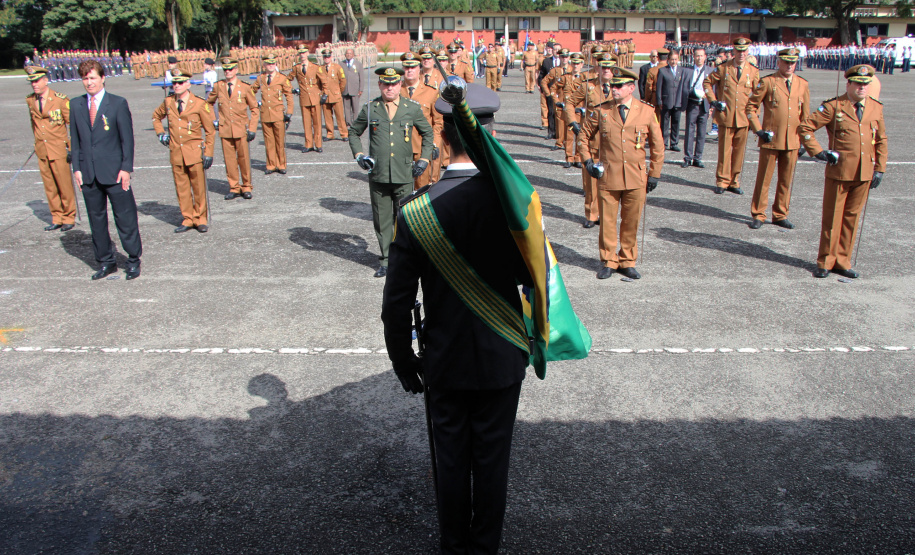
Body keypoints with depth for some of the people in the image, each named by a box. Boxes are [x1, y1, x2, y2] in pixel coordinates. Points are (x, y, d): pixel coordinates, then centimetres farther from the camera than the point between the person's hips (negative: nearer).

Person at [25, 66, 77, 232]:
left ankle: (69, 218, 14)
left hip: (58, 149, -5)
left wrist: (71, 147, -7)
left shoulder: (61, 99, -9)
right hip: (42, 150, 5)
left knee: (65, 185, 1)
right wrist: (37, 142, 18)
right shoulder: (30, 100, 6)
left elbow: (72, 123, -5)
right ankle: (57, 218, 18)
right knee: (49, 187, 8)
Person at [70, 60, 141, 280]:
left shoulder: (118, 103, -2)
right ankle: (106, 262, 21)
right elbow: (75, 139, 11)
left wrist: (126, 168, -9)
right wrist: (77, 168, 4)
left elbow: (127, 138, -3)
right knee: (96, 220, 10)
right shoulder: (76, 105, 8)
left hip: (114, 172, -4)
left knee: (125, 218, 1)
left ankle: (133, 260, 15)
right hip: (88, 174, 4)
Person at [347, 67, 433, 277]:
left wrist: (424, 159, 7)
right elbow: (354, 132, 17)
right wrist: (358, 154, 2)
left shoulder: (412, 108, 3)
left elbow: (428, 133, 16)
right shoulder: (370, 108, 3)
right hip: (378, 175, 1)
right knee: (382, 220, 7)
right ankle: (386, 261, 20)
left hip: (404, 175, -1)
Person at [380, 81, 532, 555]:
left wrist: (402, 357, 4)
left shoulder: (416, 207, -15)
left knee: (451, 457, 18)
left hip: (445, 359, 0)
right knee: (492, 457, 16)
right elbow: (537, 282, -9)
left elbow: (398, 297, -10)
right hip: (503, 357, 0)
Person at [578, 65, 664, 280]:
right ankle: (608, 261, 21)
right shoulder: (602, 111, 0)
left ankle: (627, 262, 24)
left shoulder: (647, 111, 0)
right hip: (607, 177, 0)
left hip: (636, 178, 0)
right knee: (607, 222, 5)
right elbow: (584, 135, 14)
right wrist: (587, 159, 3)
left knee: (631, 222, 9)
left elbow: (657, 145, 8)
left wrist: (654, 174, 6)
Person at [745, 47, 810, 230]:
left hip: (793, 141, 4)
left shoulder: (802, 84, 9)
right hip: (770, 140, -3)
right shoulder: (767, 82, -3)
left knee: (786, 180, 9)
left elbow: (805, 114, 14)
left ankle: (780, 215, 20)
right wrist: (758, 130, -9)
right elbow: (751, 107, -1)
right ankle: (758, 215, 12)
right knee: (764, 179, 2)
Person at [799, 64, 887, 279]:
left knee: (851, 218, 10)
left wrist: (879, 169, 9)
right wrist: (818, 152, -9)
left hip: (864, 174, 4)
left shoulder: (876, 108, 8)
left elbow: (881, 140, 15)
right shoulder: (834, 107, -6)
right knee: (832, 218, 4)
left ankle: (842, 261, 20)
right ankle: (826, 262, 14)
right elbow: (805, 128, -5)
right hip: (839, 173, -4)